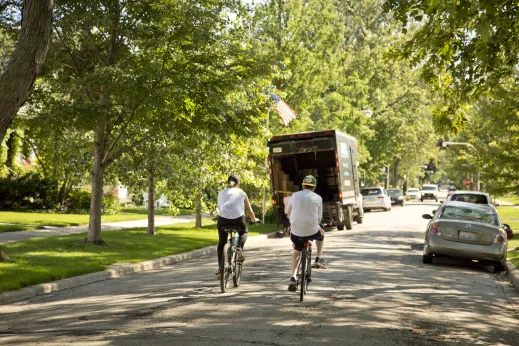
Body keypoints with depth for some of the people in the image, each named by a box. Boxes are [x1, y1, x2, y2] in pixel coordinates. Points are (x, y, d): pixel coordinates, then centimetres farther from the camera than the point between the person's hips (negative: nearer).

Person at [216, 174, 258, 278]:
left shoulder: (221, 193, 19)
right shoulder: (241, 193, 16)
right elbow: (249, 210, 20)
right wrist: (254, 219, 36)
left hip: (223, 219, 1)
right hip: (238, 219, -1)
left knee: (221, 242, 21)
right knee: (243, 232, 31)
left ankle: (220, 268, 14)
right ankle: (240, 248, 2)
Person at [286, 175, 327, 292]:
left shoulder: (295, 195, 6)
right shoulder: (317, 198, 1)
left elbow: (289, 214, 15)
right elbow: (319, 218, 5)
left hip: (296, 231, 2)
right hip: (312, 231, -1)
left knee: (296, 252, 26)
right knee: (321, 234, 34)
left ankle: (293, 277, 10)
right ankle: (319, 259, 28)